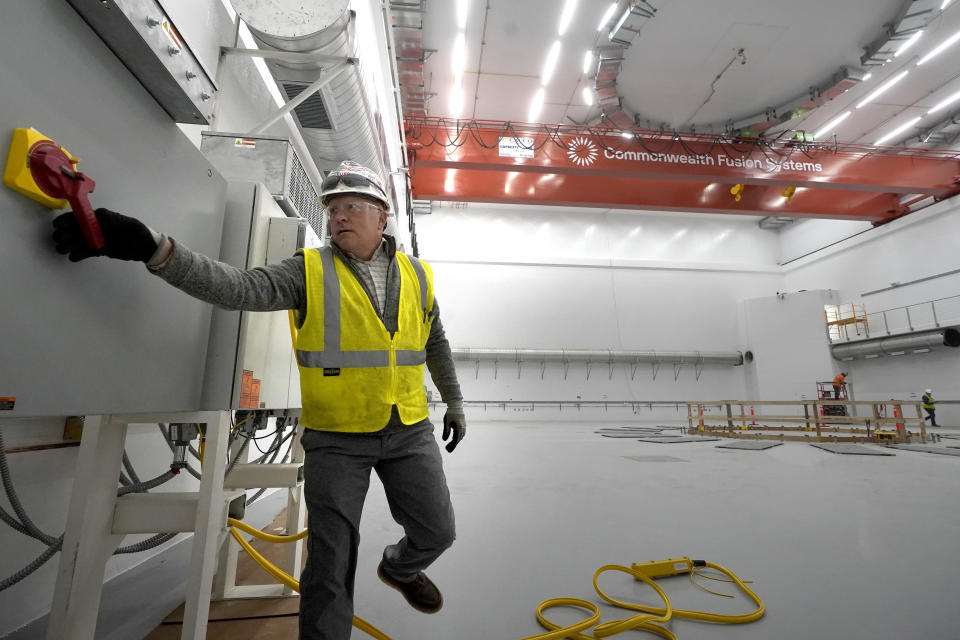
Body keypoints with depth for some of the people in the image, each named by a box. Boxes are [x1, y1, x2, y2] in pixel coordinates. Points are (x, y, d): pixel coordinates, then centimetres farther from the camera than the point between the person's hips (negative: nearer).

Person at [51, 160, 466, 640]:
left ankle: (399, 568, 49)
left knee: (436, 532, 15)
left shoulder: (418, 275, 3)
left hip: (410, 434, 4)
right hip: (336, 439, -3)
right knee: (330, 563, 5)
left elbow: (437, 344, 12)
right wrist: (154, 247, -37)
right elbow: (240, 288, -22)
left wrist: (454, 403, 17)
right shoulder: (309, 270, -6)